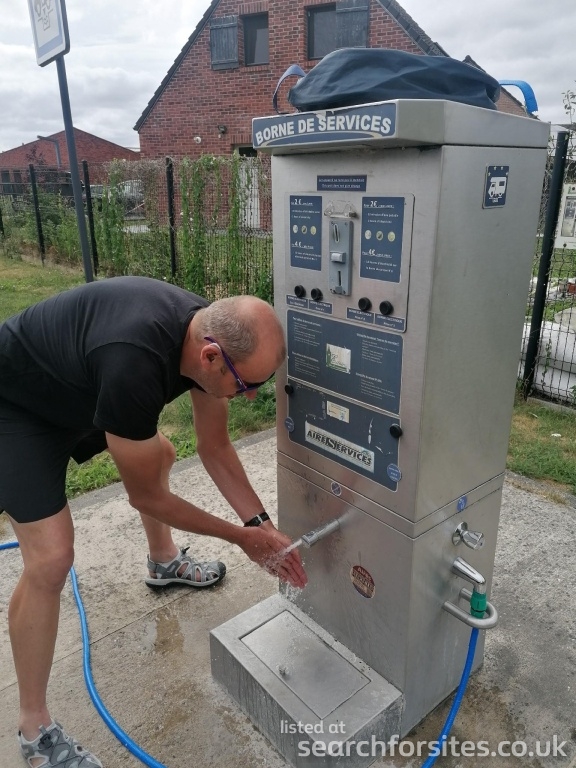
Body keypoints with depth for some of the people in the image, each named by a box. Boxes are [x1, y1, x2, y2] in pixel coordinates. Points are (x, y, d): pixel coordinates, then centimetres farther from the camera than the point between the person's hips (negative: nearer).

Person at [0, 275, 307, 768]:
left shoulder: (212, 331, -18)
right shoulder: (135, 366, -43)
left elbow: (215, 448, -5)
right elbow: (145, 495, -27)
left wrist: (261, 524, -11)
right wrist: (241, 538, -16)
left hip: (76, 389, 8)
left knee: (160, 454, 20)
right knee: (51, 558, -15)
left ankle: (164, 562, 48)